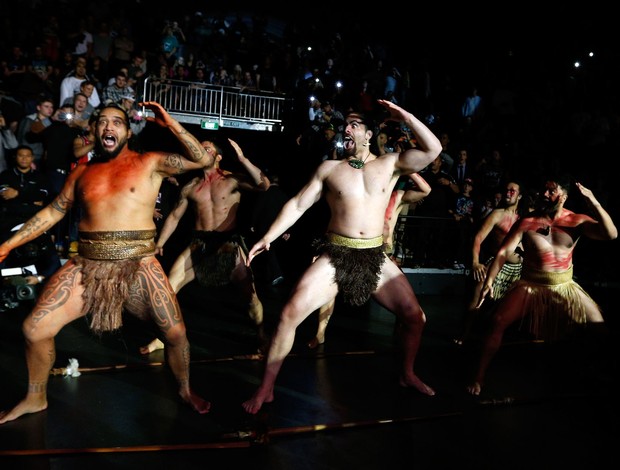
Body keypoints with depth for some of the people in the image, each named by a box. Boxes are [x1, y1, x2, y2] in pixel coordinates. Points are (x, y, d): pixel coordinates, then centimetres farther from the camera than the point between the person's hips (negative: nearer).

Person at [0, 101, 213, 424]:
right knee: (34, 329, 0)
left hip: (138, 264, -3)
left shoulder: (150, 163, 3)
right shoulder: (82, 172, 14)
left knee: (176, 333, -6)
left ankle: (185, 391, 24)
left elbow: (204, 160, -7)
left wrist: (170, 124, -11)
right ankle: (35, 398, 26)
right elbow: (53, 212, 19)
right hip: (87, 265, 3)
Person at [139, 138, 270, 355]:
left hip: (229, 242, -3)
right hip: (199, 243, 3)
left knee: (250, 292, -4)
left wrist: (242, 158, -22)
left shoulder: (232, 180, -2)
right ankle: (161, 338, 15)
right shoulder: (191, 187, 9)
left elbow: (264, 185, -18)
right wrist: (159, 243, 13)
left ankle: (262, 336, 20)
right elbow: (174, 216, 16)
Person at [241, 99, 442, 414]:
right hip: (335, 256, -1)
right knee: (290, 314, -15)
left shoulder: (390, 164, 6)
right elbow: (297, 204, 4)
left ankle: (407, 375, 31)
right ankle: (266, 388, 2)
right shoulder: (329, 168, 5)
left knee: (415, 317, 3)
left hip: (375, 258, 2)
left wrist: (404, 117, -8)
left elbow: (433, 150, -5)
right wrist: (268, 237, -4)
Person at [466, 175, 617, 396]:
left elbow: (611, 234, -17)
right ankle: (479, 377, -5)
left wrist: (593, 202, -25)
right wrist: (489, 281, -22)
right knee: (498, 322, -17)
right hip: (530, 285, -2)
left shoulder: (577, 221, -4)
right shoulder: (527, 222, -8)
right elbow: (504, 252, -12)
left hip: (564, 286, 2)